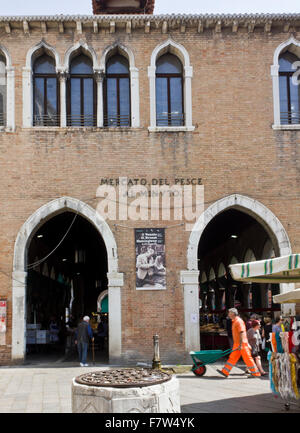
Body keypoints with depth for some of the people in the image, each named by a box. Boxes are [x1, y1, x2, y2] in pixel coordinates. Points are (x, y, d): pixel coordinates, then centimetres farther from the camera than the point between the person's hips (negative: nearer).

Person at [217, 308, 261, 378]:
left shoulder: (239, 321, -15)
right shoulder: (234, 321, 16)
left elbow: (242, 333, -21)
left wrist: (240, 344, -25)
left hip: (242, 344, -10)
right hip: (237, 344, 10)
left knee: (247, 358, -3)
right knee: (232, 358, 8)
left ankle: (256, 373, 6)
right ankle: (225, 372, 8)